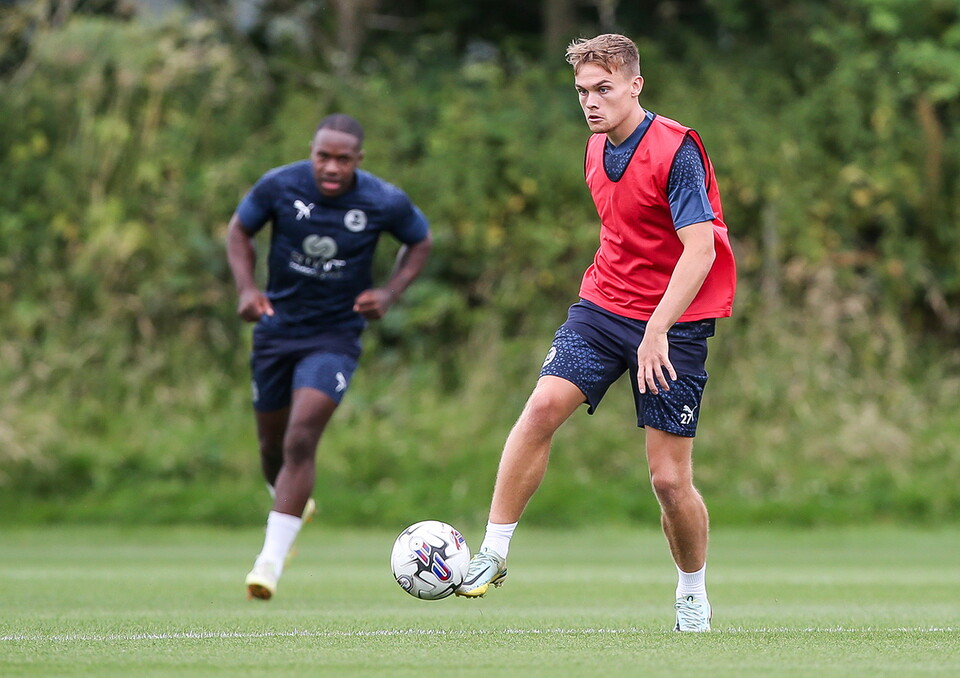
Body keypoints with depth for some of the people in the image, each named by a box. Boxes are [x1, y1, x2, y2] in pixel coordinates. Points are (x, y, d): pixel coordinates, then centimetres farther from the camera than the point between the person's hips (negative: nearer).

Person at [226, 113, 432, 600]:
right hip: (277, 328, 3)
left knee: (300, 442, -19)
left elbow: (420, 241, 6)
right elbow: (239, 229, 4)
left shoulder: (385, 203, -15)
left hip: (335, 336, -3)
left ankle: (271, 560, -17)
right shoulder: (279, 186, -14)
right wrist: (246, 288, -12)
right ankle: (296, 505, 48)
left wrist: (389, 294, -9)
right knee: (272, 445, 14)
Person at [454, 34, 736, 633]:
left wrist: (658, 329, -29)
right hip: (604, 307, 6)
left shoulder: (675, 150, -16)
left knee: (670, 478, -4)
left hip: (674, 323, -6)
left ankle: (693, 597, 19)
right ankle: (492, 554, -11)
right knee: (542, 408, -17)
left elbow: (700, 248, -23)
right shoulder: (597, 151, 8)